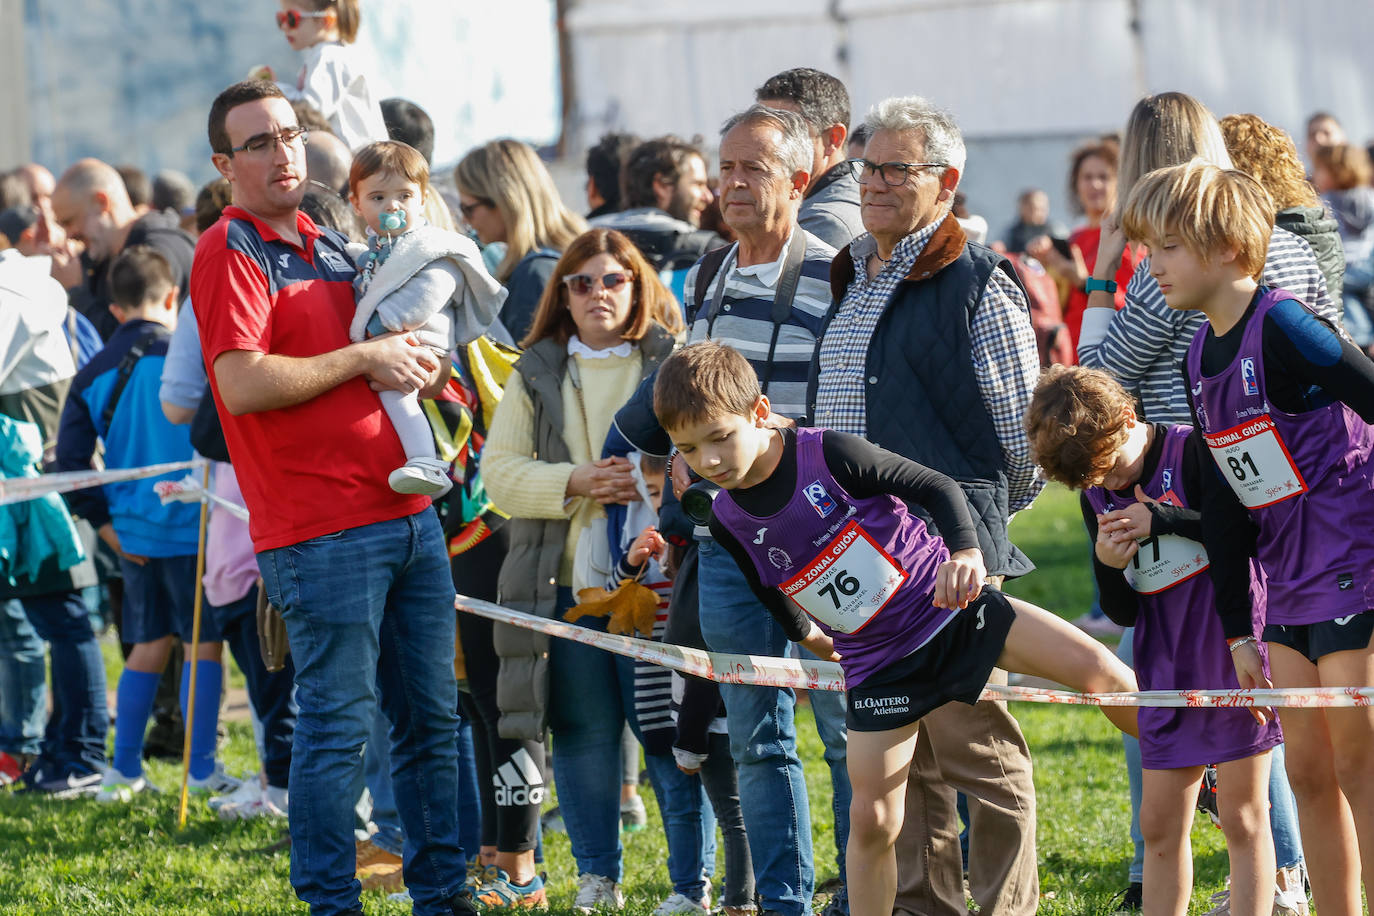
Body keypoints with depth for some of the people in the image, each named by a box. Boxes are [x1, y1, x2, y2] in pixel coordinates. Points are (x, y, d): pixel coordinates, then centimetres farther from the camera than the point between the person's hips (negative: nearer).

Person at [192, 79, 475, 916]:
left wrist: (413, 364, 8)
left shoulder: (330, 245, 17)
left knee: (432, 714, 12)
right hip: (321, 527, -8)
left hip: (406, 510, 8)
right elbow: (244, 384, -20)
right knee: (338, 720, -6)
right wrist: (366, 357, -13)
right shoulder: (230, 252, -8)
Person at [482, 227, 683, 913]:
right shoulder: (536, 374, 11)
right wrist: (577, 483, -11)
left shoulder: (675, 362, 5)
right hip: (567, 578, 2)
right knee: (584, 732, 5)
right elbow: (499, 469, 4)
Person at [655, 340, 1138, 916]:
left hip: (952, 608, -3)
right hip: (877, 664, 3)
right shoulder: (728, 520, -5)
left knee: (1094, 667, -14)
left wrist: (966, 552, -32)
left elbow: (936, 487, -14)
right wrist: (806, 635, 31)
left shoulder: (829, 456, -19)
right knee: (871, 819, 0)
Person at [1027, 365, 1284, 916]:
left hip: (1232, 651, -6)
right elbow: (1123, 612, 9)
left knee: (1242, 816, -5)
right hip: (1166, 673, 6)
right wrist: (1107, 566, -12)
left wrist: (1165, 520, -21)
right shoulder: (1097, 498, 7)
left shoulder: (1192, 452, -10)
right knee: (1160, 824, 7)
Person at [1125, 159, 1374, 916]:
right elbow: (1224, 497, 14)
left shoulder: (1283, 329, -16)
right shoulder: (1200, 358, 10)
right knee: (1307, 772, 9)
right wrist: (1236, 628, 14)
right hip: (1289, 585, 8)